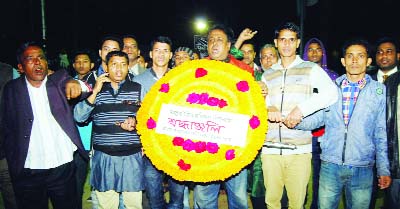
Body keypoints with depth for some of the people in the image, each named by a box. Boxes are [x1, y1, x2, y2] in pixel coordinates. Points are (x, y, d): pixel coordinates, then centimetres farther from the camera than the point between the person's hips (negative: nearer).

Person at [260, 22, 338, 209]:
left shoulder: (310, 69, 5)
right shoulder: (267, 74, 17)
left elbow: (331, 93, -11)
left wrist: (301, 109, -19)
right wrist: (268, 110, -6)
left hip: (299, 149, -3)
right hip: (270, 148, 3)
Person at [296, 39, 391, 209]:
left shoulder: (379, 91, 4)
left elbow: (381, 133, 5)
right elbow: (315, 119, 3)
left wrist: (384, 169, 3)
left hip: (362, 169, 0)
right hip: (330, 165, 1)